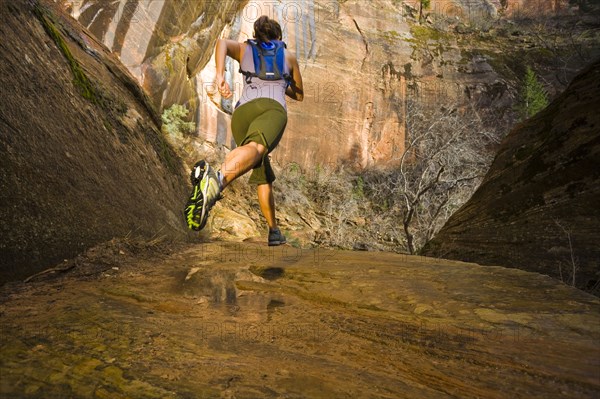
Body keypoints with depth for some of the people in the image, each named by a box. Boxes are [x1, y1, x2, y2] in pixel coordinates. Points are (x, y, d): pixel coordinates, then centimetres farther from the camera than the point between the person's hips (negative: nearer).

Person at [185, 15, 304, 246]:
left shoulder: (245, 49, 31)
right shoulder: (289, 57, 32)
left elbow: (222, 42, 7)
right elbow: (299, 95, 43)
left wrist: (220, 76, -4)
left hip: (242, 113, 3)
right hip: (273, 109, -3)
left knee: (263, 176, 18)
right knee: (255, 148, -33)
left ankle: (274, 231, 18)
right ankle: (218, 179, -66)